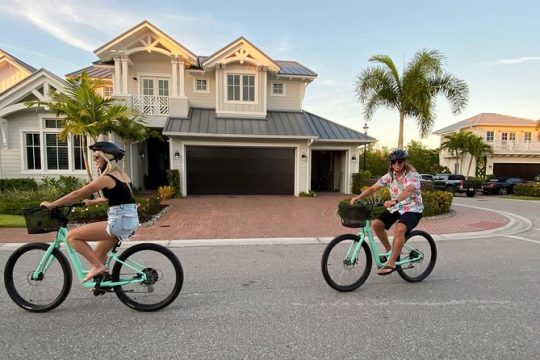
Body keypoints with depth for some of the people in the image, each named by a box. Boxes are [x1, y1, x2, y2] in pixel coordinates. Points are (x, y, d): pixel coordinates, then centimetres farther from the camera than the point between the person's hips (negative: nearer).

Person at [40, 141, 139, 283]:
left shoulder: (106, 178, -12)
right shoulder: (120, 174, 15)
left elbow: (78, 194, -7)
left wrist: (51, 205, 3)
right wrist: (92, 201, 34)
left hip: (119, 220, -9)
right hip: (130, 219, 9)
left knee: (72, 236, -2)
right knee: (98, 253, 24)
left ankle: (97, 266, -1)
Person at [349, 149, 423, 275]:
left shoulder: (413, 175, -13)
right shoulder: (389, 176, 2)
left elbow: (408, 190, -34)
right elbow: (373, 188, -3)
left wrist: (394, 201, -52)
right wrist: (358, 197, -19)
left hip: (412, 209, -6)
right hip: (395, 208, 6)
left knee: (399, 229, -33)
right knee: (376, 224, -14)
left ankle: (391, 263, -25)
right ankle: (389, 250, 9)